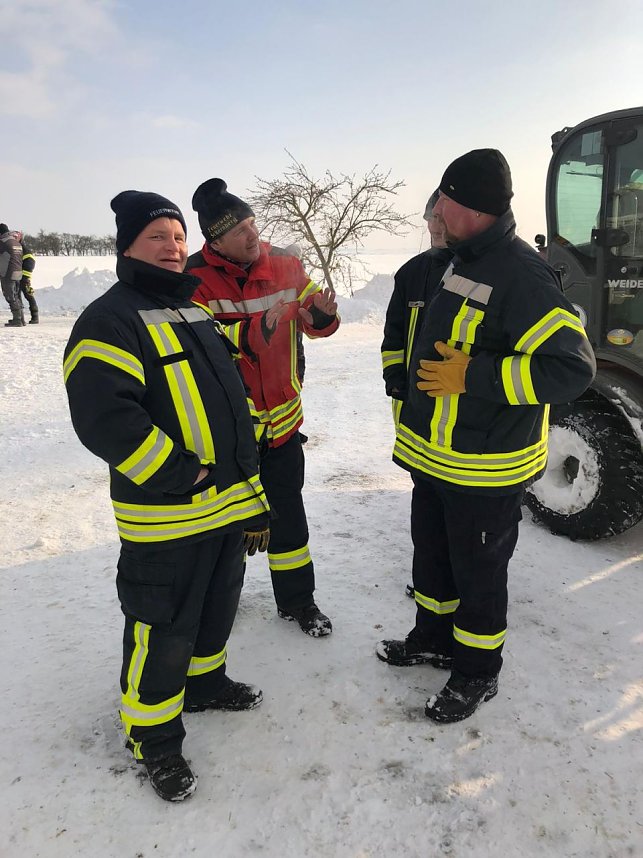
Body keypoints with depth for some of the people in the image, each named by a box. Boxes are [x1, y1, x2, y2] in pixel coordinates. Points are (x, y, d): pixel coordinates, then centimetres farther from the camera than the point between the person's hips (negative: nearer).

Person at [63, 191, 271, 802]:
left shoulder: (198, 312, 15)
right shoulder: (110, 320, -13)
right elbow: (102, 416, -26)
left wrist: (251, 493, 16)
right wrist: (180, 475, -22)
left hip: (229, 504, 8)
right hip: (166, 521, -8)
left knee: (217, 608, 23)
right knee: (163, 628, 5)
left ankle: (203, 681, 46)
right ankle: (153, 735, 27)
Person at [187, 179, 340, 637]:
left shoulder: (286, 265, -3)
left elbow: (315, 321, 6)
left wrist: (323, 314, -17)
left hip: (281, 416, 3)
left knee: (288, 514, 13)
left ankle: (297, 598, 32)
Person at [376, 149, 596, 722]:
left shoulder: (521, 274, -22)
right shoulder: (463, 262, 8)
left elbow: (573, 367, -27)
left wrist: (473, 377, -29)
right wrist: (415, 417, 23)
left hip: (484, 467, -9)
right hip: (436, 454, 9)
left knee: (477, 569, 9)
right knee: (434, 556, 23)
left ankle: (477, 673, 31)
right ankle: (435, 638, 45)